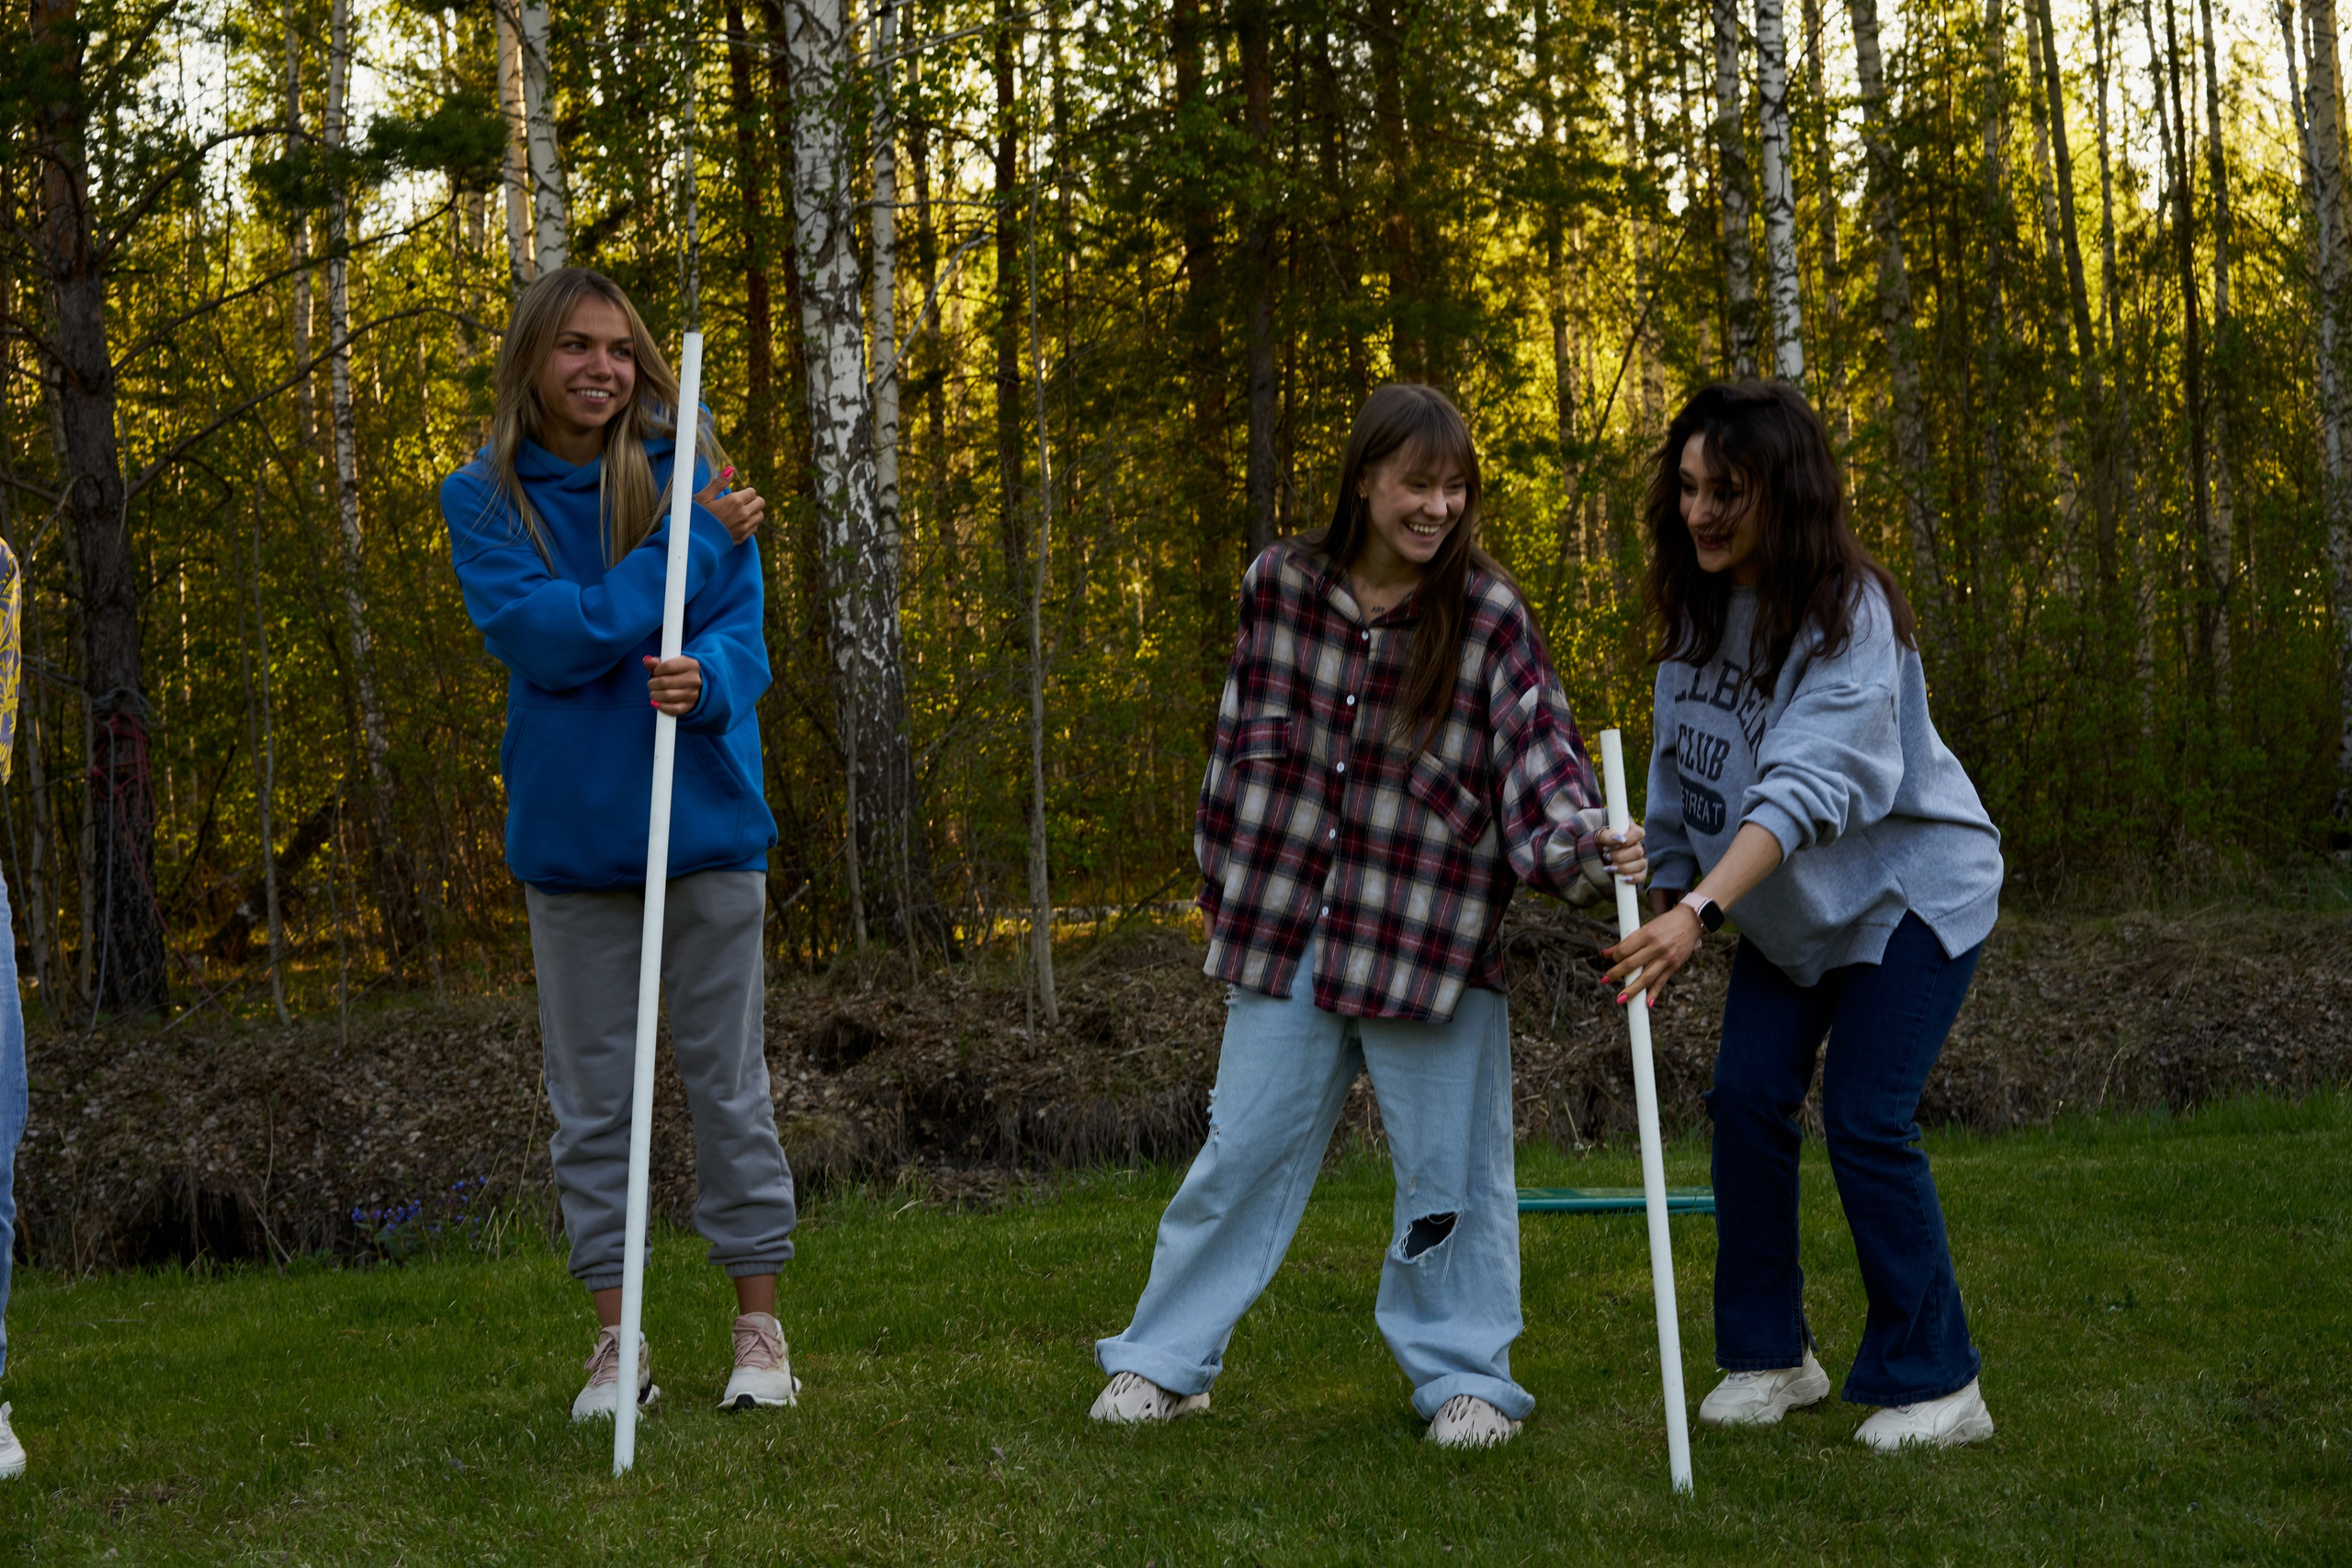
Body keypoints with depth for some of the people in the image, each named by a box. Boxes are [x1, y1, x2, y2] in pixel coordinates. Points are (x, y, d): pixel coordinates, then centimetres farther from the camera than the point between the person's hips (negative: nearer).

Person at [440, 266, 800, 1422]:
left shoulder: (687, 475, 0)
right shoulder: (482, 500, 0)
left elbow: (742, 637, -5)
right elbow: (539, 636, -15)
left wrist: (708, 680, -29)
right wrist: (692, 548, -16)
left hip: (703, 826, 0)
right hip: (570, 837, 1)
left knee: (727, 1082, 5)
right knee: (591, 1096, 6)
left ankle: (760, 1327, 15)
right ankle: (616, 1342, 15)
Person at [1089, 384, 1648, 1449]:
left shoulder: (1490, 618, -7)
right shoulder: (1278, 587, 0)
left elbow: (1537, 763, -12)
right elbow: (1246, 741, 10)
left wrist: (1588, 848, -32)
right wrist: (1222, 880, 14)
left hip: (1432, 939, -2)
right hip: (1286, 929, 2)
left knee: (1449, 1166, 5)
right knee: (1242, 1149, 11)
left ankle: (1464, 1377, 21)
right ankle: (1165, 1361, 24)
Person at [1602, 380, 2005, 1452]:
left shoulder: (1848, 616, -26)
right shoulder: (1694, 606, -4)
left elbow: (1807, 784, -39)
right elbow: (1680, 770, 7)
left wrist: (1703, 909, -50)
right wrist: (1664, 903, 8)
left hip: (1909, 889, -7)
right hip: (1786, 907, 7)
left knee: (1865, 1121, -13)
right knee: (1746, 1100, -2)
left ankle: (1934, 1383, 1)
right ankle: (1768, 1355, 13)